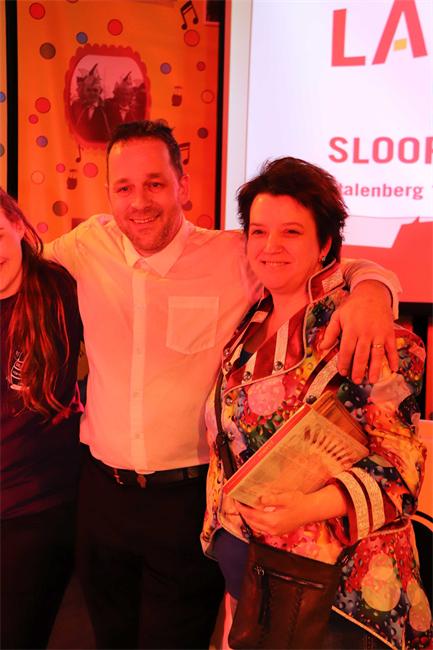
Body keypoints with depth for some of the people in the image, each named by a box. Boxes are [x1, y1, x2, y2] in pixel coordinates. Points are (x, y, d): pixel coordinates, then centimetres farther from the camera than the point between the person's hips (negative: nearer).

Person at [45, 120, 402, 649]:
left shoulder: (236, 258, -13)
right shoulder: (90, 244, -1)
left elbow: (338, 266, -5)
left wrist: (372, 288, -26)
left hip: (189, 499, -4)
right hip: (102, 491, 4)